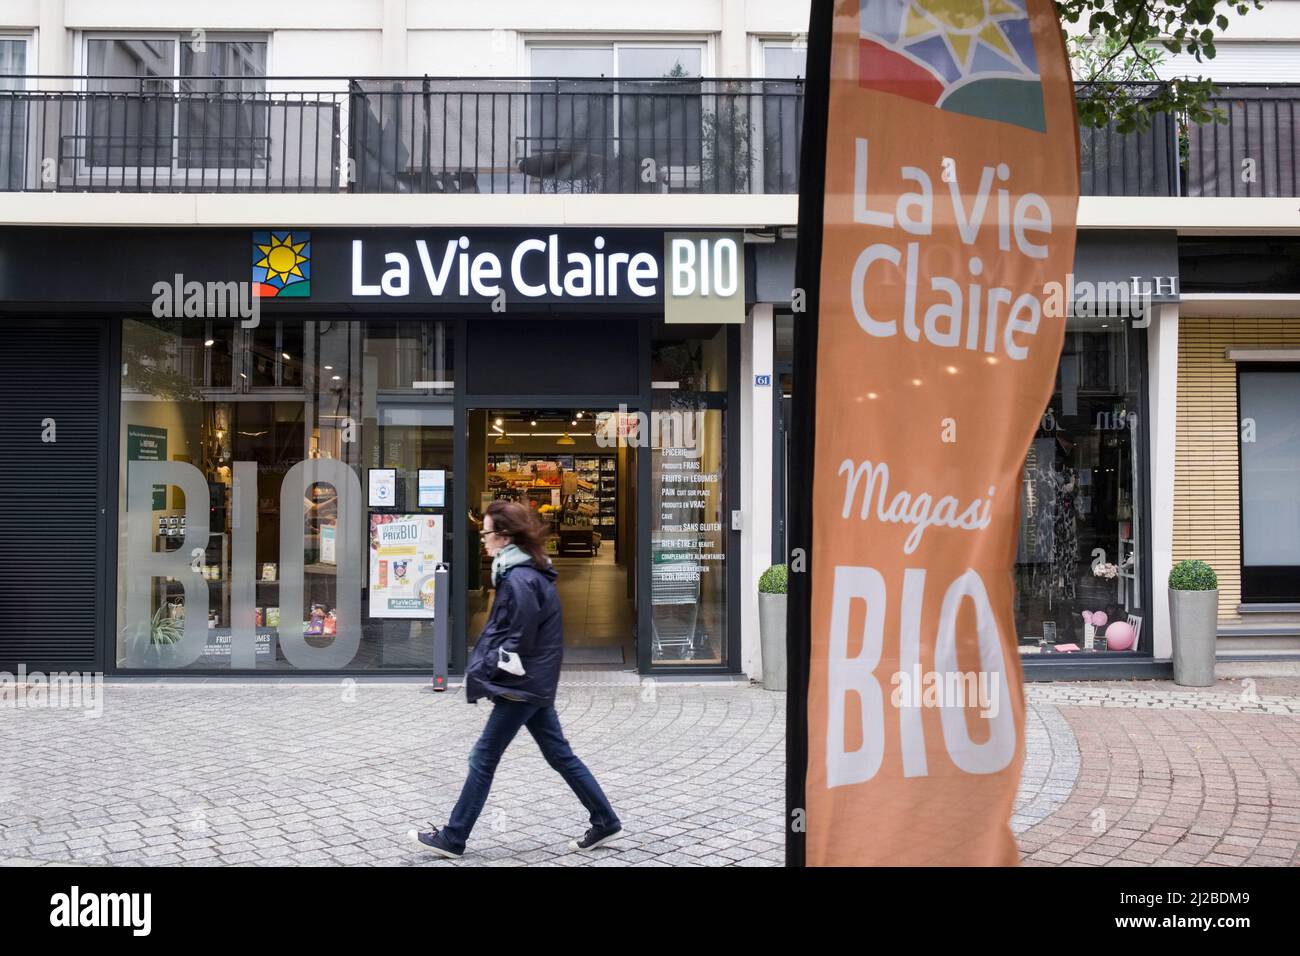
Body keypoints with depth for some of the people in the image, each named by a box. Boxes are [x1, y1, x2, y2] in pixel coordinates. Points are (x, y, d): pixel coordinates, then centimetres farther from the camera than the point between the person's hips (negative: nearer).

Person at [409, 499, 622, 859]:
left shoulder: (520, 580, -21)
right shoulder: (524, 573, 11)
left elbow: (520, 642, -20)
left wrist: (482, 671, -10)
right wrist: (482, 665, 7)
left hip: (521, 685, -10)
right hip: (534, 682, 10)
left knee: (483, 759, 1)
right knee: (560, 754, 14)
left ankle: (452, 839, 12)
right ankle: (605, 822, 18)